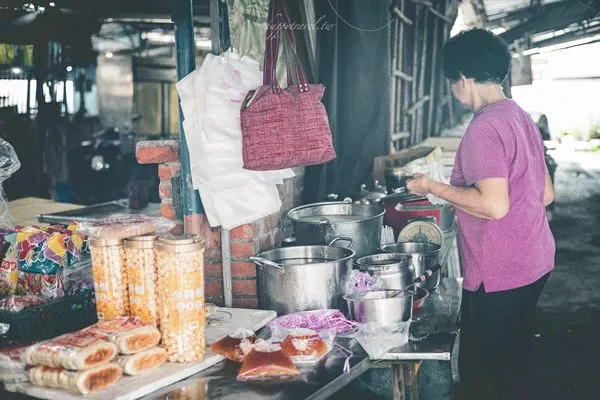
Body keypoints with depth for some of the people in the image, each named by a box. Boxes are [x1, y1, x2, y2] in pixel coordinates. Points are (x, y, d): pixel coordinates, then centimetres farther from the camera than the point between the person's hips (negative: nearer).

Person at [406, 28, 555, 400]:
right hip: (533, 263, 10)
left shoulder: (485, 126, -19)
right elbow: (546, 193, 14)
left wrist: (434, 187, -14)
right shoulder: (521, 117, 10)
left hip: (499, 274, -10)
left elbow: (495, 205, -26)